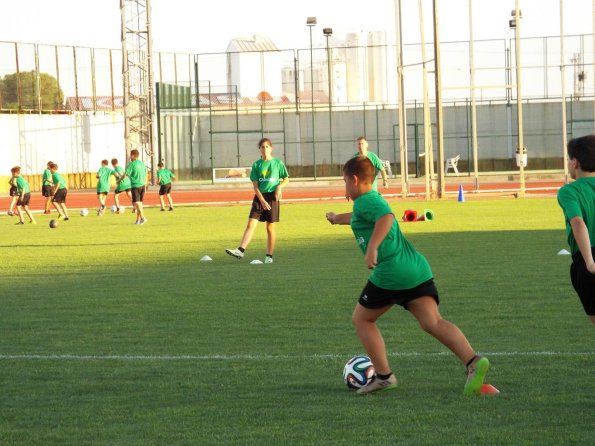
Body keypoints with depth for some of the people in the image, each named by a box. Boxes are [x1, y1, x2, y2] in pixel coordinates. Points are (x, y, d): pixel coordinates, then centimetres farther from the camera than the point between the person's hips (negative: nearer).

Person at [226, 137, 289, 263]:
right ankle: (240, 251, -15)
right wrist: (262, 200, -10)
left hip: (273, 197, -1)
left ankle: (269, 256, 9)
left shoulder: (278, 163, 2)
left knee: (270, 227, 3)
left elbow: (286, 179, 9)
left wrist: (279, 187, -13)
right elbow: (255, 185, 1)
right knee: (251, 224, -8)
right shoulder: (257, 164, 4)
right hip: (259, 197, 1)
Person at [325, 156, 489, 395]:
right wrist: (337, 218, 72)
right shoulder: (375, 199, 28)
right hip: (418, 268, 8)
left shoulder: (364, 201, -1)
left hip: (390, 272, -8)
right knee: (433, 322, -8)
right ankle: (473, 361, -29)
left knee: (361, 318, 13)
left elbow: (386, 217, -24)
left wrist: (372, 247, -33)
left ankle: (384, 376, 10)